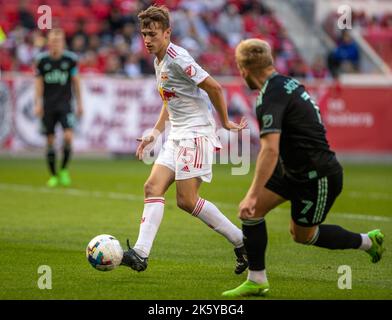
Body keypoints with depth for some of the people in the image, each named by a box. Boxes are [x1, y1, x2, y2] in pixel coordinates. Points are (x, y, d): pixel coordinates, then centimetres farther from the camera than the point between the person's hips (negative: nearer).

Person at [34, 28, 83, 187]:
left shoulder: (70, 59, -1)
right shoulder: (41, 59, -1)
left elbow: (75, 81, 7)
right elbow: (39, 82, 4)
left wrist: (79, 103, 8)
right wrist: (38, 103, -2)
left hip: (65, 103, -1)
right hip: (48, 104, 1)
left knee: (68, 136, -16)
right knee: (50, 140, 2)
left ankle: (64, 170, 3)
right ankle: (53, 175, 13)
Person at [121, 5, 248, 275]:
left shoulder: (177, 59, -16)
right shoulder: (159, 61, 15)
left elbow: (214, 87, -17)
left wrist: (225, 122, -7)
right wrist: (155, 133, 20)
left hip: (196, 133, -9)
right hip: (177, 135, 9)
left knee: (186, 200, -10)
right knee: (153, 187, -4)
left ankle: (242, 241, 2)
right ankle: (140, 254, -10)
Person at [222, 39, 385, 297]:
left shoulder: (270, 97, -23)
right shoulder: (288, 83, 6)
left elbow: (270, 150, -33)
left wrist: (253, 195, -34)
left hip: (318, 176, -9)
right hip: (296, 170, 9)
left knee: (303, 235, 9)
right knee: (251, 211, 3)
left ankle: (367, 241, 28)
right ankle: (256, 281, 9)